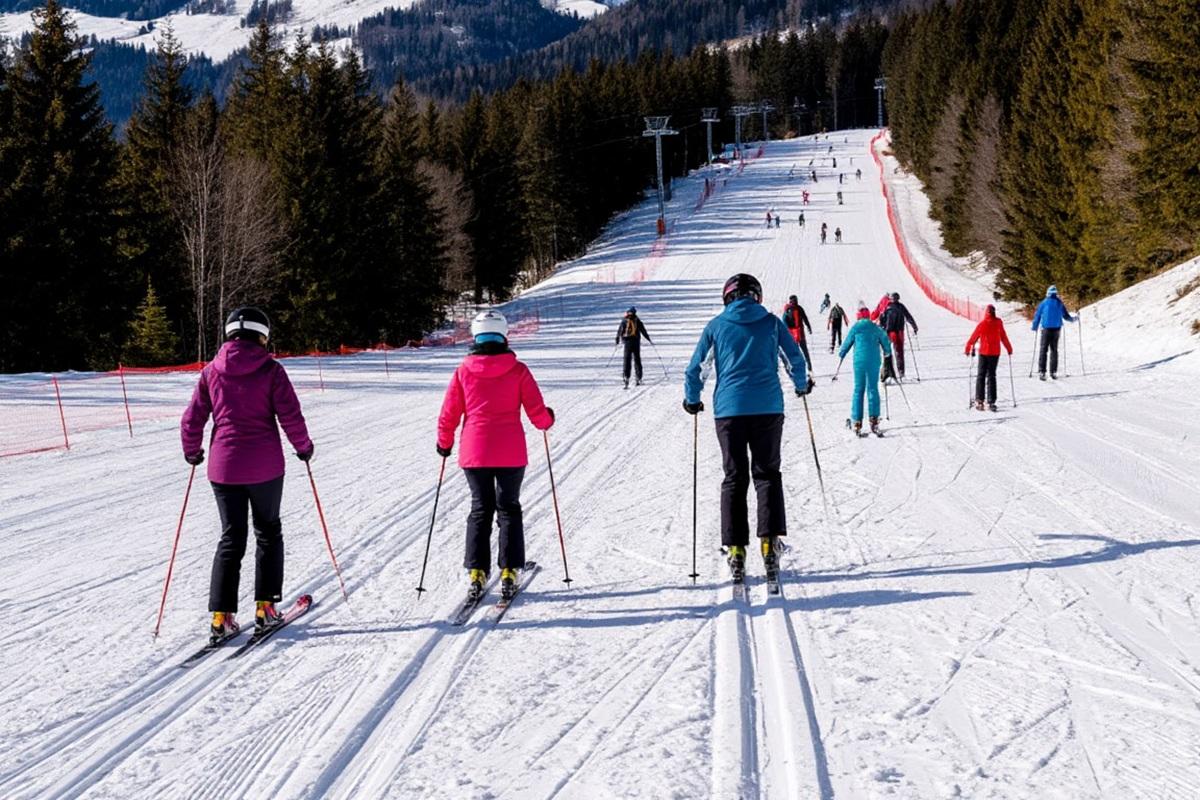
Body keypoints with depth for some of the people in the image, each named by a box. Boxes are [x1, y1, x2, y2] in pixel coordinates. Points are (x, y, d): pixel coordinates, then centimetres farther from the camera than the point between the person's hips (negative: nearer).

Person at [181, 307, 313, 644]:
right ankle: (265, 606, 13)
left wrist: (192, 452, 21)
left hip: (224, 465, 2)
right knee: (268, 532, 16)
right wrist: (303, 446, 9)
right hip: (265, 466, -2)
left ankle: (221, 617, 0)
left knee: (231, 538, 9)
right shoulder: (271, 369, -5)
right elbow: (290, 414, -8)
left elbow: (192, 419, 3)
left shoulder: (211, 371, 2)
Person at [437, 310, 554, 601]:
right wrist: (548, 419, 19)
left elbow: (448, 416, 2)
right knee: (508, 509, 12)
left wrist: (444, 443, 20)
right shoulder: (518, 370, -5)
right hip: (511, 454, -1)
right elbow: (538, 414, -4)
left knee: (480, 509, 13)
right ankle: (508, 573, 7)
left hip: (474, 454, 1)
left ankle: (476, 574, 6)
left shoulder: (463, 371, -2)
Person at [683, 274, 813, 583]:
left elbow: (695, 368, 6)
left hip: (729, 409, 0)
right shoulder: (771, 322, 6)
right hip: (768, 408, 0)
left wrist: (692, 400, 22)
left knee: (734, 479, 6)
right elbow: (796, 359, 8)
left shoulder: (717, 325, 6)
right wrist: (802, 385, 28)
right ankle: (769, 541, -3)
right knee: (767, 474, 10)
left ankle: (736, 550, -1)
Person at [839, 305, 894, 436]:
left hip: (859, 362, -1)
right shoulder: (876, 328, 7)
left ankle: (857, 422, 1)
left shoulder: (855, 327, 2)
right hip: (874, 362, 1)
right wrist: (887, 354, 38)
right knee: (873, 389, 3)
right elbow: (886, 343, 17)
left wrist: (841, 354, 28)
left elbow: (847, 342, 9)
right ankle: (874, 420, -9)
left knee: (858, 390, 4)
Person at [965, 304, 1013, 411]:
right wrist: (1009, 348, 14)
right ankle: (991, 402, -1)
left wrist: (967, 348, 6)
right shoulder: (999, 323, -5)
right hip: (995, 353, 1)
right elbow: (1003, 337, 1)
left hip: (983, 352, -1)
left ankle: (979, 400, -1)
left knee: (981, 375, 8)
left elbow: (974, 337, -4)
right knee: (991, 376, 6)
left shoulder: (982, 324, -9)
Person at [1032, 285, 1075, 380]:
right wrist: (1073, 319, 30)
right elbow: (1066, 316, 9)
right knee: (1054, 350, 11)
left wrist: (1035, 327, 14)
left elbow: (1037, 316, 1)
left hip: (1046, 329, -2)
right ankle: (1053, 372, 8)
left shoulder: (1043, 303, -2)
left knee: (1043, 350, -1)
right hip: (1056, 329, 2)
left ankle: (1042, 371, -12)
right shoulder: (1060, 303, 3)